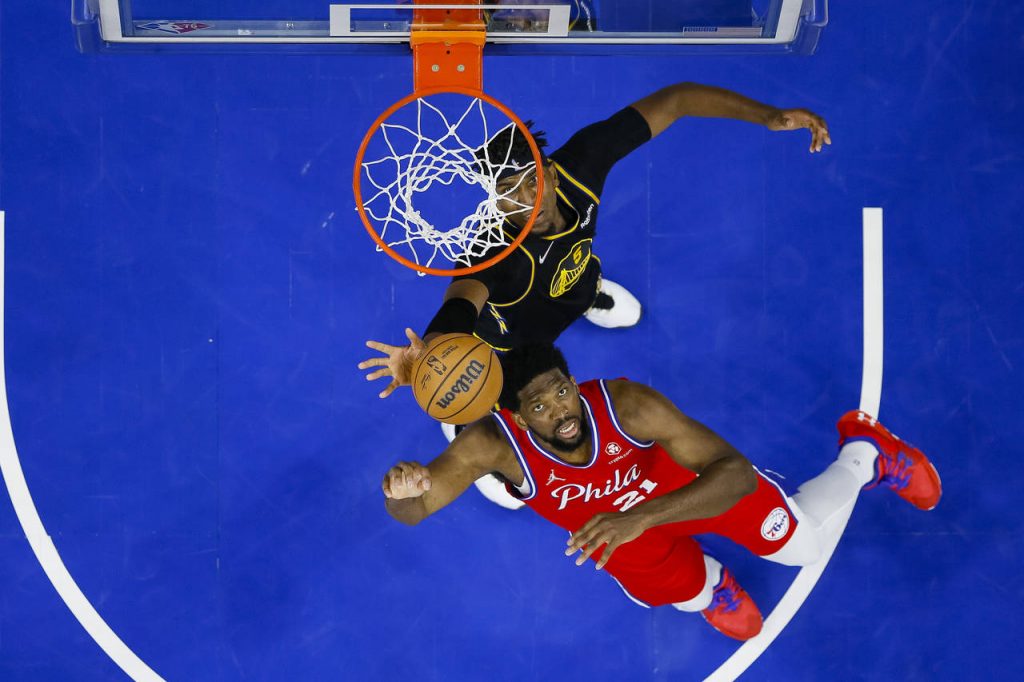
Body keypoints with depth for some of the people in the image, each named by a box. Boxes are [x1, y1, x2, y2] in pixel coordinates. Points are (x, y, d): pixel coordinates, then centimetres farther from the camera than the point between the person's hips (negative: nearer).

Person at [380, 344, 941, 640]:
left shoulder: (628, 404, -44)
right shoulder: (494, 443, -39)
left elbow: (737, 473, -45)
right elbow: (411, 513, -37)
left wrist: (644, 516, -59)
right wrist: (403, 491, -63)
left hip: (682, 484, -2)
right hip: (620, 539, 2)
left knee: (805, 543, 9)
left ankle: (865, 454, 39)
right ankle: (707, 580, 54)